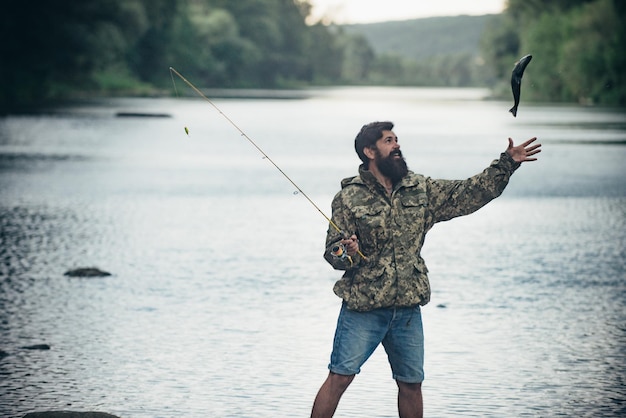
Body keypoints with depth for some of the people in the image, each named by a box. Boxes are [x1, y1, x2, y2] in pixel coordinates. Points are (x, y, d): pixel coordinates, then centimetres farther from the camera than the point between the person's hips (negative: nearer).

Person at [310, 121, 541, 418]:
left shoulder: (422, 191, 8)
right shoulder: (349, 197, -4)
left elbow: (469, 193, 10)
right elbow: (332, 251, -6)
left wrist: (507, 164, 4)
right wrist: (346, 253, -28)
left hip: (408, 310, 4)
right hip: (362, 308, -4)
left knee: (411, 383, 12)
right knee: (340, 378, -5)